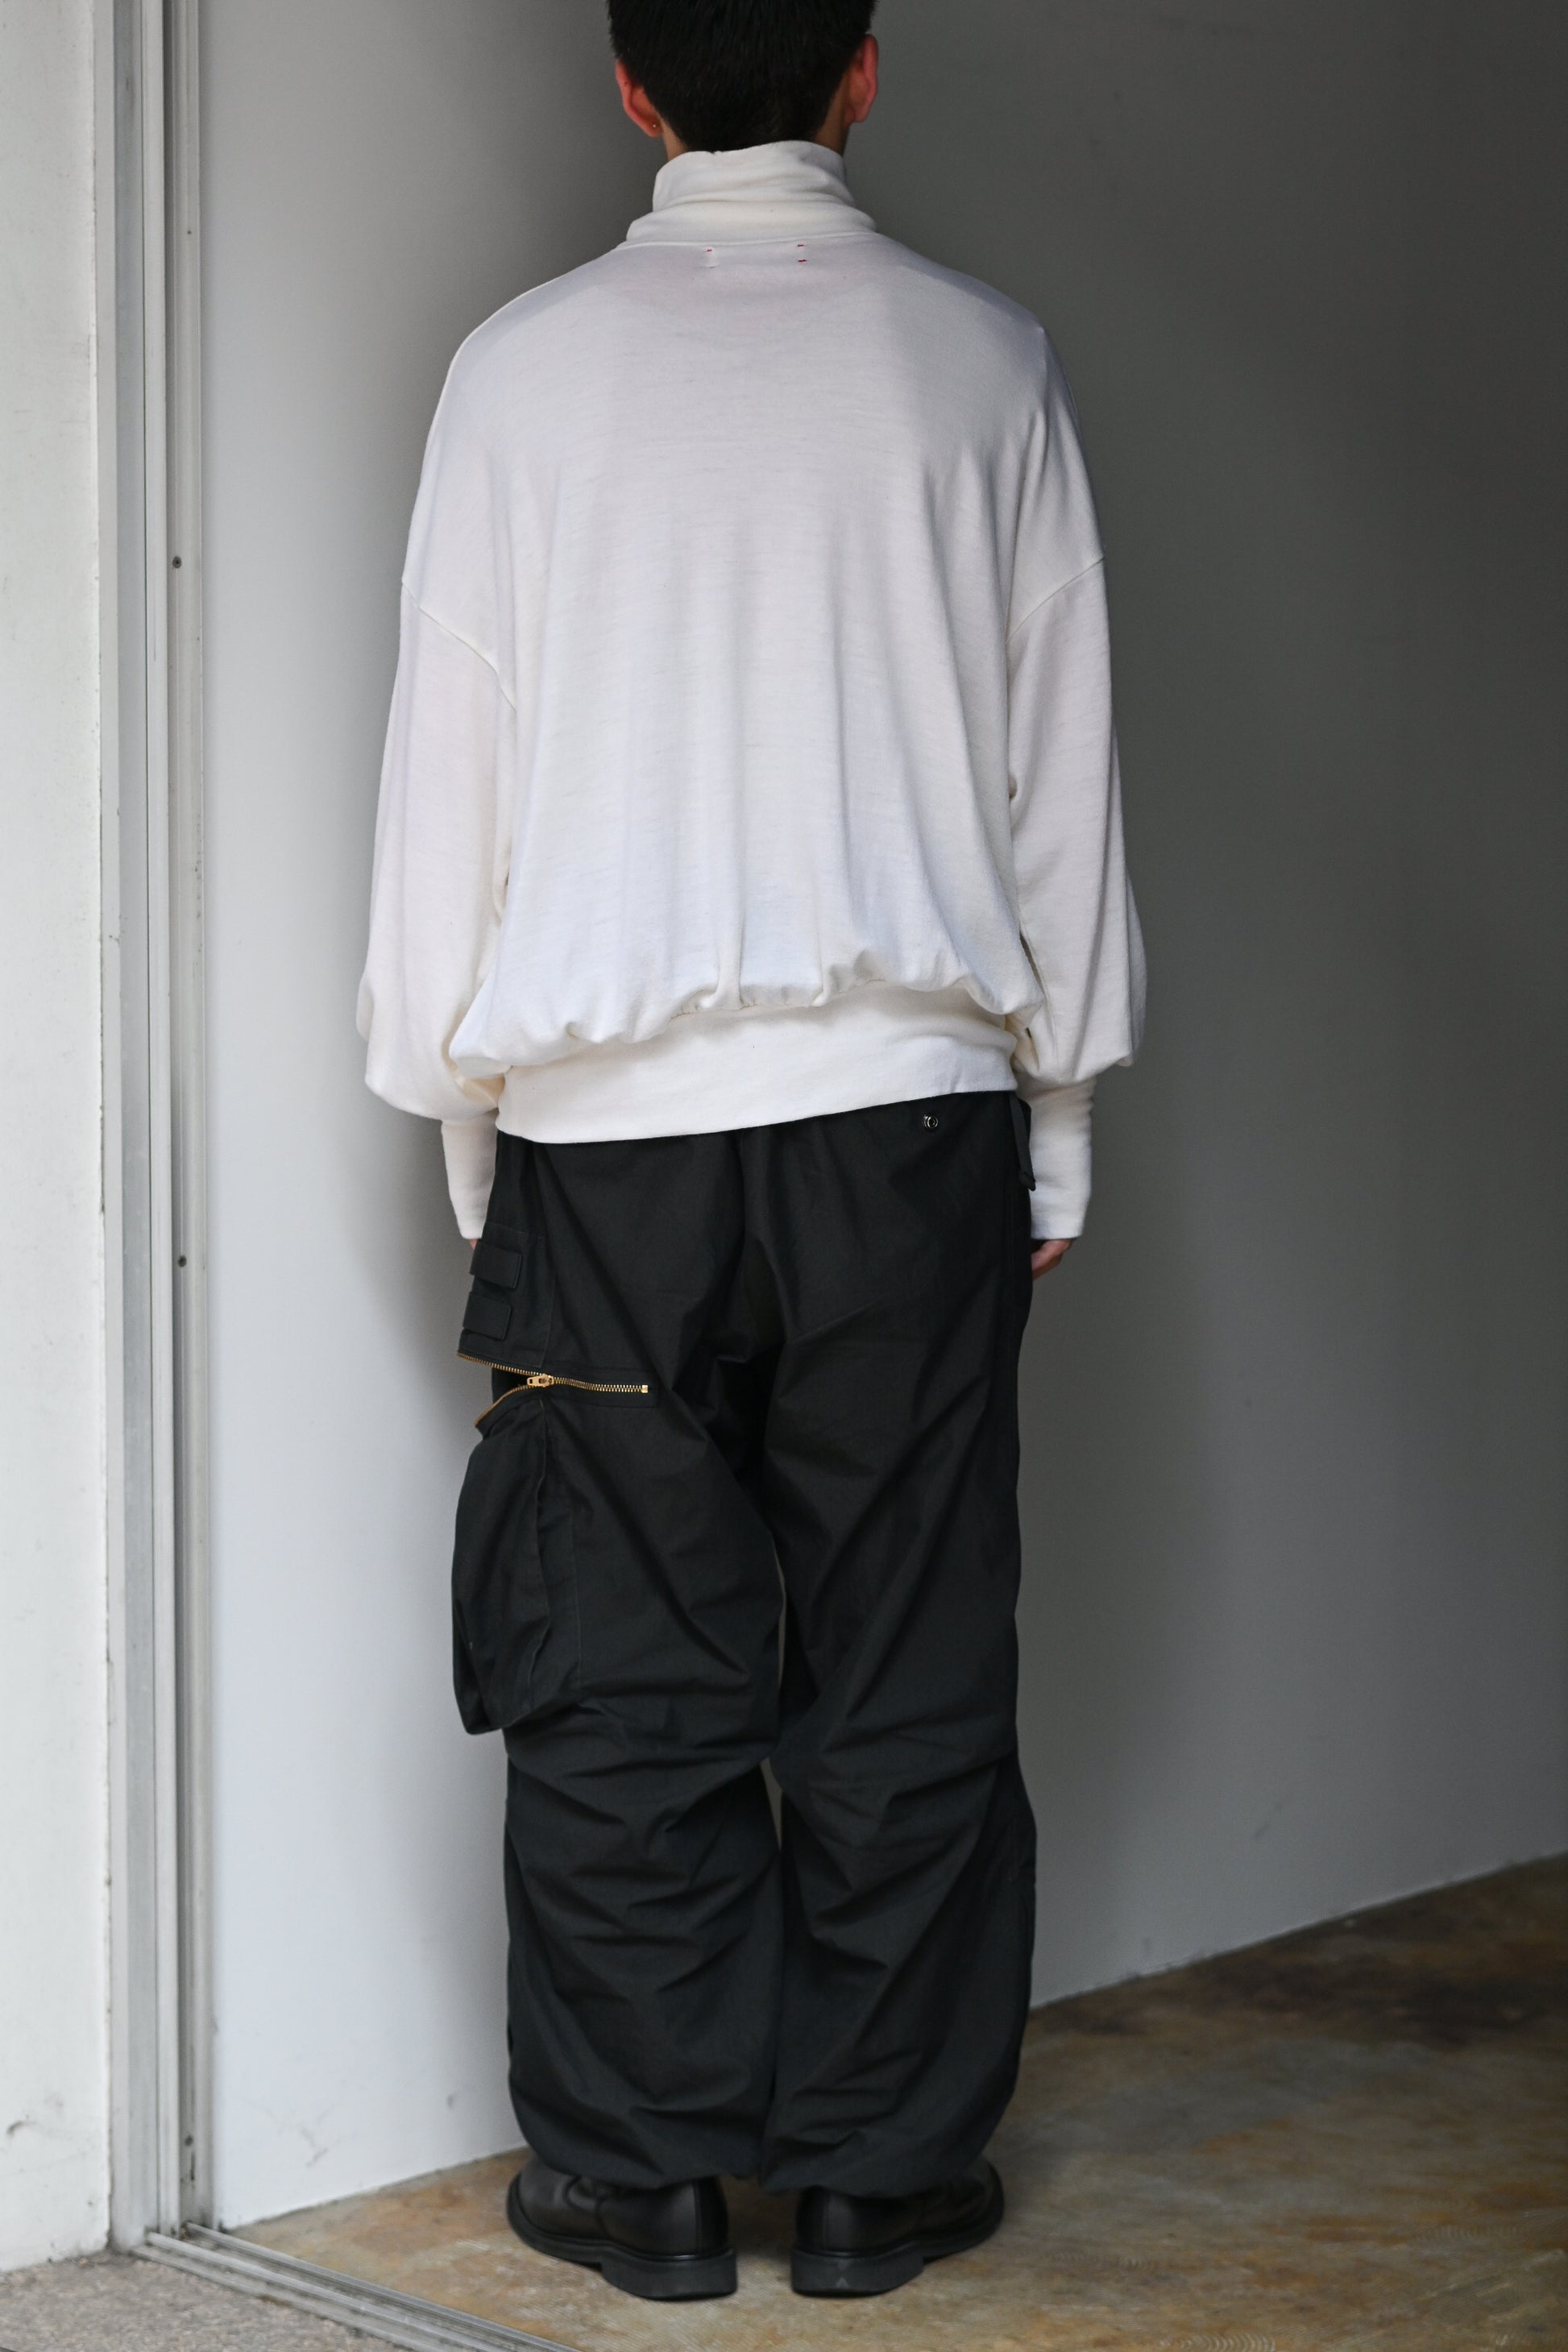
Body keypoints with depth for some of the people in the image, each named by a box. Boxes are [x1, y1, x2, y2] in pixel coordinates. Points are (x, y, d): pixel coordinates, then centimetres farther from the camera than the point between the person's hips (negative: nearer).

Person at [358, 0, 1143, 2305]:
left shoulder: (526, 368, 0)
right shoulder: (980, 360, 2)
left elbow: (448, 776, 3)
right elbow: (1059, 774, 5)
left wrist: (464, 1123, 12)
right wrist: (1057, 1128, 13)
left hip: (605, 1123, 0)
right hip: (909, 1101, 0)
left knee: (627, 1681, 7)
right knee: (907, 1675, 7)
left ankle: (640, 2172, 14)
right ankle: (887, 2167, 15)